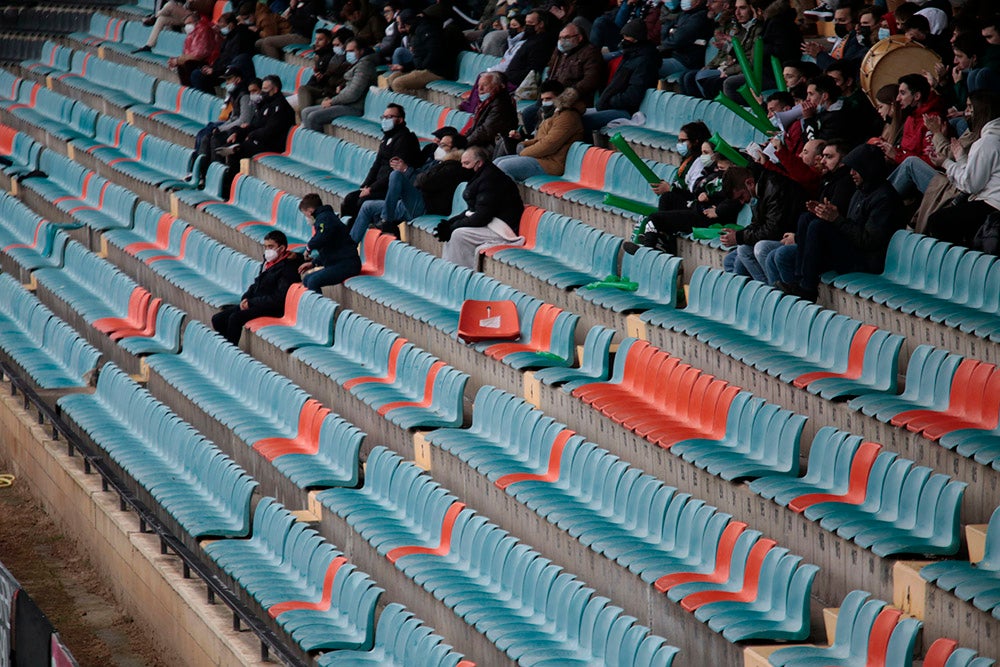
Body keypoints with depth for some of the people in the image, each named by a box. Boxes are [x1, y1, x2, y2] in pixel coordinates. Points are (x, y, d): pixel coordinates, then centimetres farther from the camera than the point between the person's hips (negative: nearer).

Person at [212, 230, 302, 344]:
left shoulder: (287, 268, -13)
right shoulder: (268, 262, 13)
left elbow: (278, 299, -19)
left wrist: (251, 303, -15)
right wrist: (245, 299, 2)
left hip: (271, 309, -9)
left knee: (235, 318, -30)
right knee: (217, 319, 0)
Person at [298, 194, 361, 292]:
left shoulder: (324, 218, -7)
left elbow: (323, 237, -30)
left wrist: (309, 247, -11)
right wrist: (313, 263, 30)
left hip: (347, 264, -11)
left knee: (313, 281, -25)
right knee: (307, 279, 12)